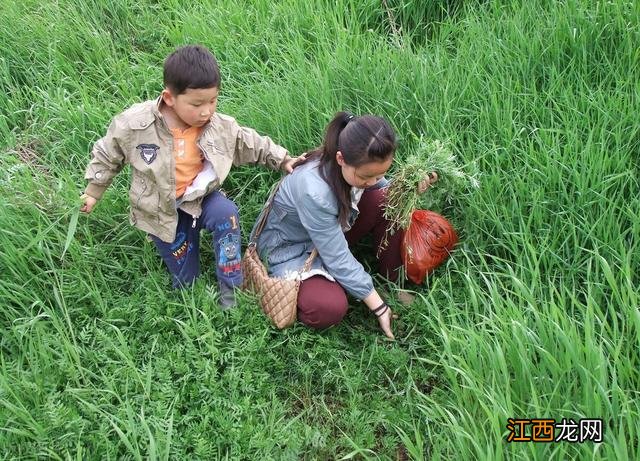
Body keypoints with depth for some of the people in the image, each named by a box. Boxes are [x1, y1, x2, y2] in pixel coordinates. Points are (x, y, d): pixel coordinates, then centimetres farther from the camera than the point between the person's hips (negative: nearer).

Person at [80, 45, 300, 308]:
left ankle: (229, 288, -17)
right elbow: (107, 155, -4)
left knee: (226, 214, -33)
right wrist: (92, 191, 5)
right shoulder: (134, 125, -22)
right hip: (161, 210, -1)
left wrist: (283, 160, -5)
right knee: (186, 280, 3)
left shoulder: (221, 127, -16)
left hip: (198, 196, 2)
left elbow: (253, 145, 1)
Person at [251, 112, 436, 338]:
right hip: (290, 248, -7)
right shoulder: (313, 191, -38)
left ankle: (391, 283, -1)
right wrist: (379, 307, -23)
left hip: (335, 230, 7)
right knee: (330, 308, -33)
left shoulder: (361, 164, -20)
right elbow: (338, 258, -30)